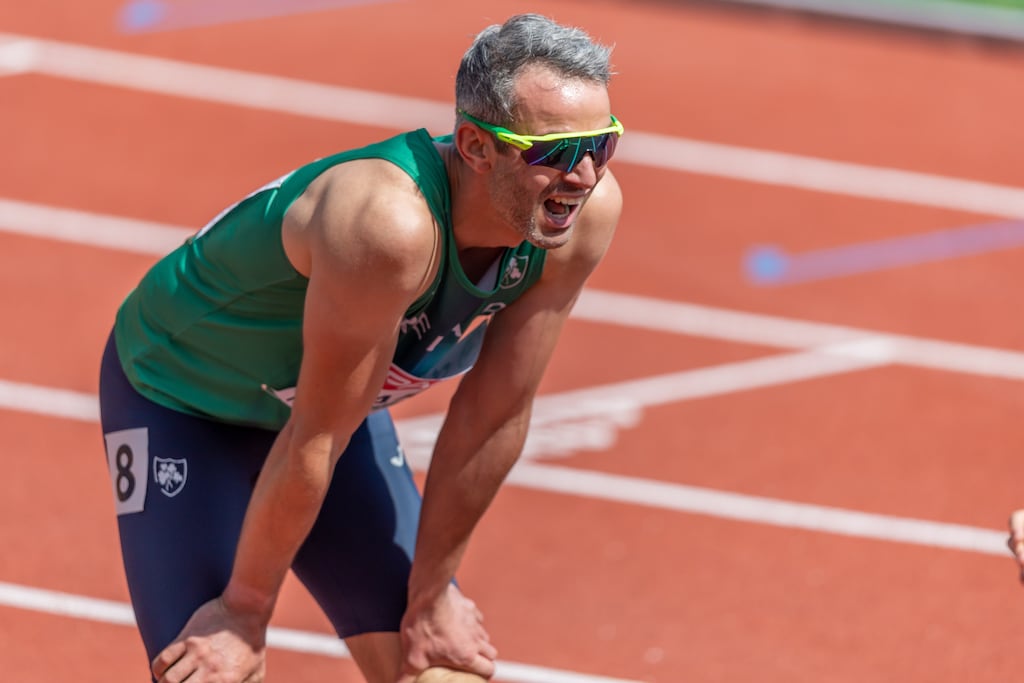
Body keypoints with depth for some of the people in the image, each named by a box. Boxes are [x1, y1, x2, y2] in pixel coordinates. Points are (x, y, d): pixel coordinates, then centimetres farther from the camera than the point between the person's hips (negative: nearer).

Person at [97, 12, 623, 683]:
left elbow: (495, 415, -11)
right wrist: (246, 609, -19)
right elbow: (313, 441, -30)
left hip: (334, 399, 6)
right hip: (180, 394, -6)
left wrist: (431, 596, -4)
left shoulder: (586, 213, -21)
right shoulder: (390, 224, -41)